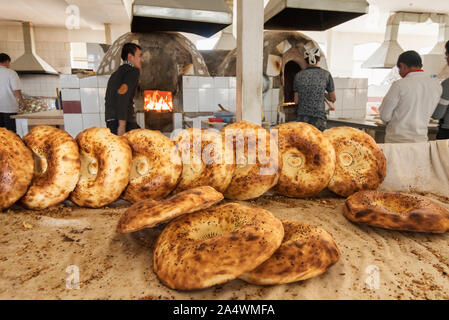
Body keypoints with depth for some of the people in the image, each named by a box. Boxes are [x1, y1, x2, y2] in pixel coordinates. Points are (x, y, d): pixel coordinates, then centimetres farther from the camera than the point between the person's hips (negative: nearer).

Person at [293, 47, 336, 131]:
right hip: (318, 119, -2)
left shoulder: (298, 76, 3)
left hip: (302, 118, 2)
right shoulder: (326, 74, -1)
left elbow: (296, 101, 6)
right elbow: (333, 98, 8)